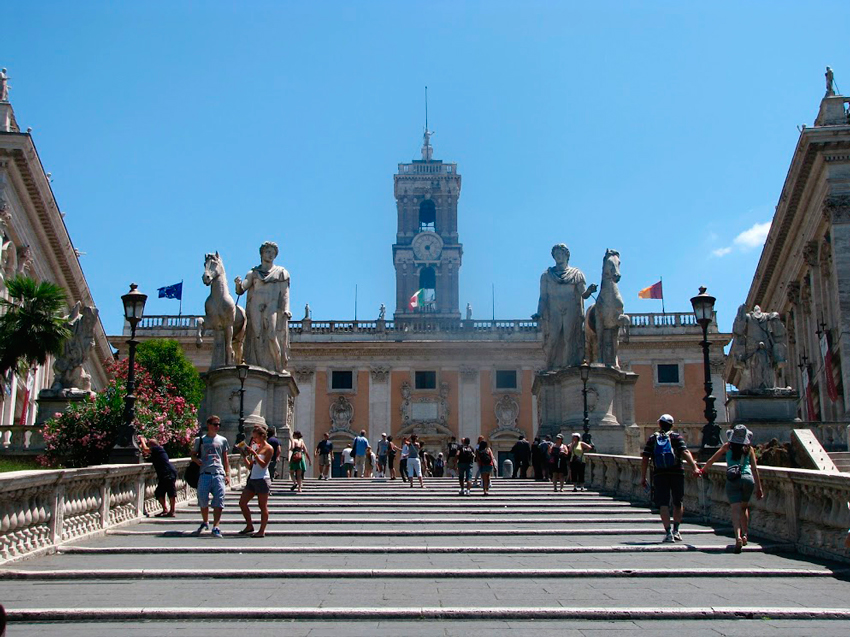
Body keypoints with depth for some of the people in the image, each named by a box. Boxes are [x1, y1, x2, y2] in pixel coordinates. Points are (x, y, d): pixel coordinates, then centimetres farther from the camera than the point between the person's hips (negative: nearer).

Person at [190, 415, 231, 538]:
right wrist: (197, 460, -7)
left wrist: (227, 475, 9)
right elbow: (193, 455, 16)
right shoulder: (200, 440, 11)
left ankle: (215, 527, -4)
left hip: (219, 474, 1)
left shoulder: (222, 440, 14)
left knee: (219, 501, -7)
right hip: (205, 474, 0)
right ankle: (205, 522, 26)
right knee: (203, 500, 2)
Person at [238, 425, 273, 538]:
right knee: (242, 503, 6)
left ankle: (262, 531, 3)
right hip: (252, 479, 8)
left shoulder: (269, 448, -6)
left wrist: (254, 453, -20)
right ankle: (249, 526, 18)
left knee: (263, 506, -2)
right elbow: (250, 465, 17)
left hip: (262, 480, -8)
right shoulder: (256, 447, 15)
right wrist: (245, 456, 3)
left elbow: (263, 464, -16)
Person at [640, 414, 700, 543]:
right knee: (678, 503, 16)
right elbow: (685, 452, -12)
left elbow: (645, 459, 1)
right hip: (677, 474, 0)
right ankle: (676, 530, 13)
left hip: (659, 475, 0)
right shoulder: (676, 437, 4)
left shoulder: (652, 439, 7)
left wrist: (643, 477, 5)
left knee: (663, 504, 1)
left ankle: (668, 533, -7)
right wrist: (694, 468, -17)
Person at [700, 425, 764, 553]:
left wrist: (702, 470, 32)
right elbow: (754, 469, 8)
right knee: (744, 507, 22)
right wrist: (759, 488, 11)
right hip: (748, 479, 1)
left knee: (736, 510, -6)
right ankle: (745, 535, 16)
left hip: (732, 480, -1)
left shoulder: (727, 446, 11)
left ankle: (738, 537, -25)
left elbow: (712, 460, 17)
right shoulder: (749, 448, 11)